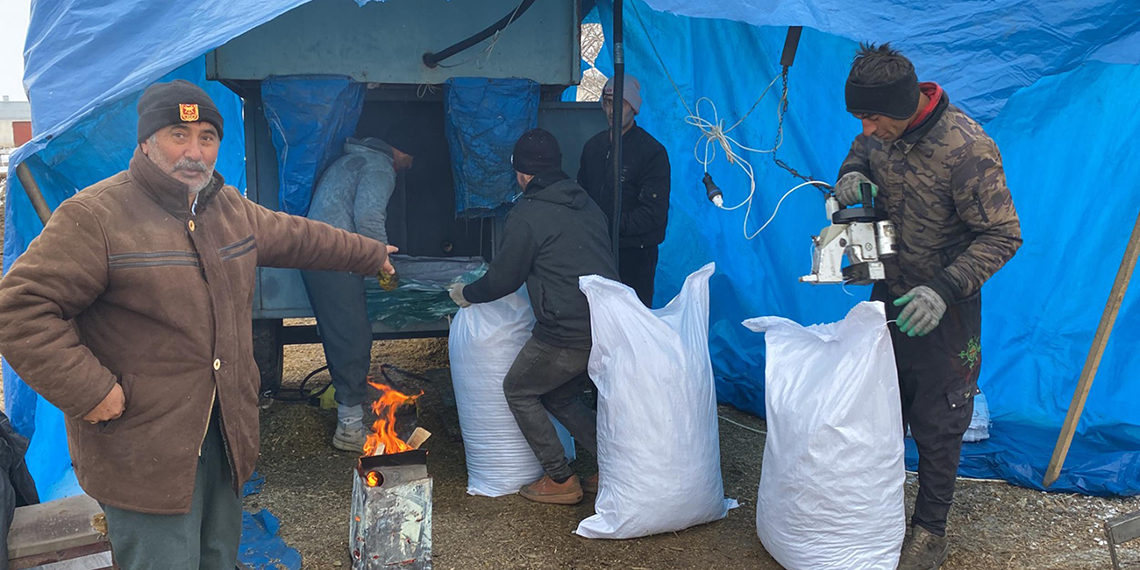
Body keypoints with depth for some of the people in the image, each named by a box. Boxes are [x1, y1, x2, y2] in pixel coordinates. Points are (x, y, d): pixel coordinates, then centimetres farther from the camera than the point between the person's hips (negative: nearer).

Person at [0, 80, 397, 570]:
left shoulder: (230, 208, 9)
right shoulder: (94, 216, -15)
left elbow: (298, 237, 25)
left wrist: (371, 254, 33)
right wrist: (88, 390, -21)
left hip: (226, 436, 7)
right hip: (144, 453, -7)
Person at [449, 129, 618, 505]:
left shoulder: (527, 215, -9)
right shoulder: (586, 204, 16)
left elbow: (502, 280, -4)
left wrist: (465, 294, 16)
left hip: (567, 333, -8)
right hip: (609, 327, 8)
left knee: (518, 391, 13)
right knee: (561, 396, 25)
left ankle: (560, 481, 14)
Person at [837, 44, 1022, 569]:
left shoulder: (966, 150, -29)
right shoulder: (885, 127, -8)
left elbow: (1003, 236, -22)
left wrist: (945, 290, -33)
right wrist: (853, 172, -7)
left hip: (939, 308, -6)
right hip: (889, 292, 7)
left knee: (936, 425, 6)